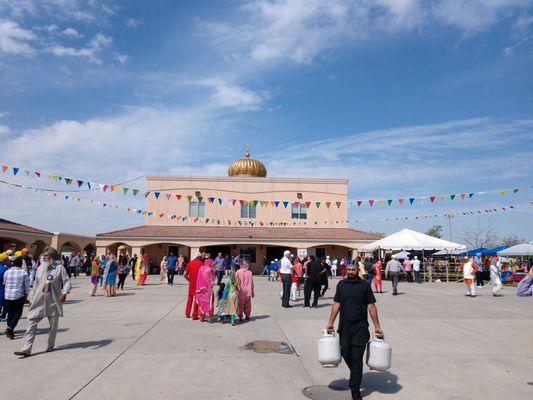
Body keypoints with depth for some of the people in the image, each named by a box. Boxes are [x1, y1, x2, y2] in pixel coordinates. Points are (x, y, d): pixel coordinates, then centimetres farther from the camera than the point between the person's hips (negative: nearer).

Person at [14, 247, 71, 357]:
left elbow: (67, 281, -9)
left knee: (53, 326, 10)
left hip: (53, 302, -3)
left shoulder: (59, 268, -6)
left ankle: (50, 346, 27)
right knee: (31, 324, -4)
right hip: (39, 302, 3)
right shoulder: (40, 268, 7)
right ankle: (26, 349, -1)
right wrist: (32, 299, 14)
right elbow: (36, 285, 14)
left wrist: (64, 293, -26)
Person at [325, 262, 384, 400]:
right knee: (345, 354, 9)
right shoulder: (341, 284, 5)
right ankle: (356, 375, 38)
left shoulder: (365, 285, -2)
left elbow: (371, 306, -1)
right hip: (344, 327, 3)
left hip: (360, 327, -3)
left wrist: (377, 326, -2)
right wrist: (330, 322, 4)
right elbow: (336, 304, 8)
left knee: (356, 358, -3)